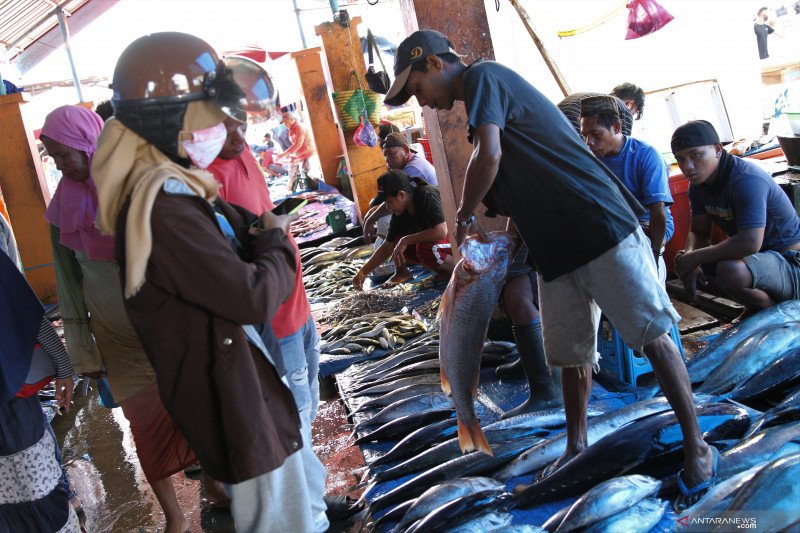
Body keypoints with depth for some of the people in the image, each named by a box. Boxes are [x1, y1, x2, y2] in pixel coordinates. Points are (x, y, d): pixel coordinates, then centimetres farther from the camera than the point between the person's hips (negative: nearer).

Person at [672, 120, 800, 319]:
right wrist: (689, 255, -17)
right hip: (756, 257, 9)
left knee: (730, 270, -36)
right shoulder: (699, 183, 1)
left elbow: (750, 243, -36)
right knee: (682, 259, 5)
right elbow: (699, 233, 6)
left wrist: (694, 258, -27)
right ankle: (756, 305, 14)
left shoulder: (746, 180, -27)